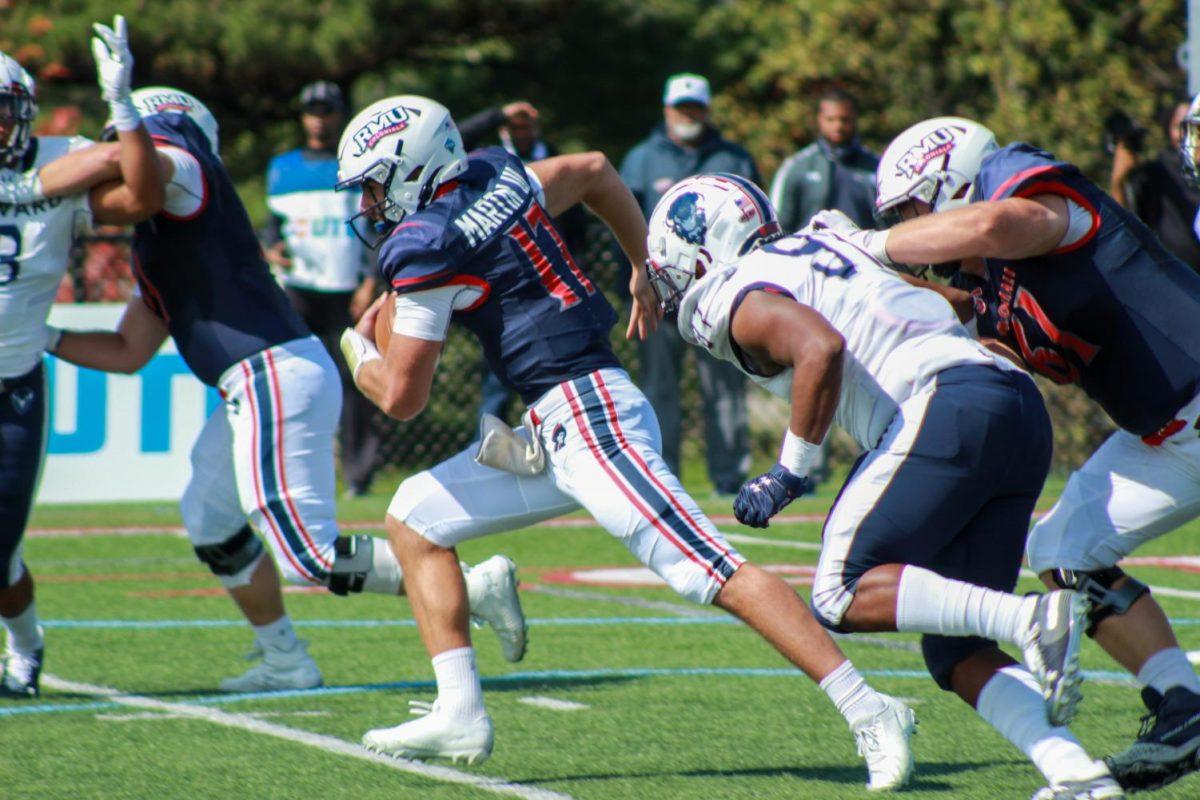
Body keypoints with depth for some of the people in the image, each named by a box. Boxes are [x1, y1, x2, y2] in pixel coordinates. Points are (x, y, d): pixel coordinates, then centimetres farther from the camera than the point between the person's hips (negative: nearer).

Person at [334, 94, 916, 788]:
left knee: (715, 573, -15)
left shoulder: (425, 248, -11)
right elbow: (595, 170, 30)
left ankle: (870, 712, -18)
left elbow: (402, 397, -7)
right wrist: (647, 267, 40)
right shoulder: (495, 177, 13)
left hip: (589, 417, -10)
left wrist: (360, 352, 15)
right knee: (415, 517, 13)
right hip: (563, 428, 10)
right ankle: (461, 714, 9)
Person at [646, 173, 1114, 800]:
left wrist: (791, 472, -8)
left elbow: (821, 348, -16)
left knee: (841, 596, -6)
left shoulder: (742, 297, 2)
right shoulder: (819, 244, 29)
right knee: (954, 653, 9)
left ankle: (1028, 618, -23)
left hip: (948, 409, -8)